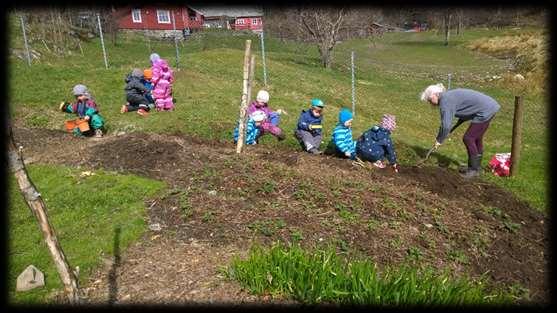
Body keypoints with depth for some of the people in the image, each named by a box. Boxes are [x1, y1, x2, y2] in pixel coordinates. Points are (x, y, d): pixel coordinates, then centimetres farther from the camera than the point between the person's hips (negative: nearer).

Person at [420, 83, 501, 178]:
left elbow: (445, 125, -18)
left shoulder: (445, 101, -16)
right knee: (476, 138, 18)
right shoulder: (450, 95, 14)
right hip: (490, 106, 10)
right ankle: (476, 166, 30)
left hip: (485, 111, -10)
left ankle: (474, 170, 7)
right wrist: (454, 127, 19)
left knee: (468, 139, -2)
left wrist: (439, 141, -6)